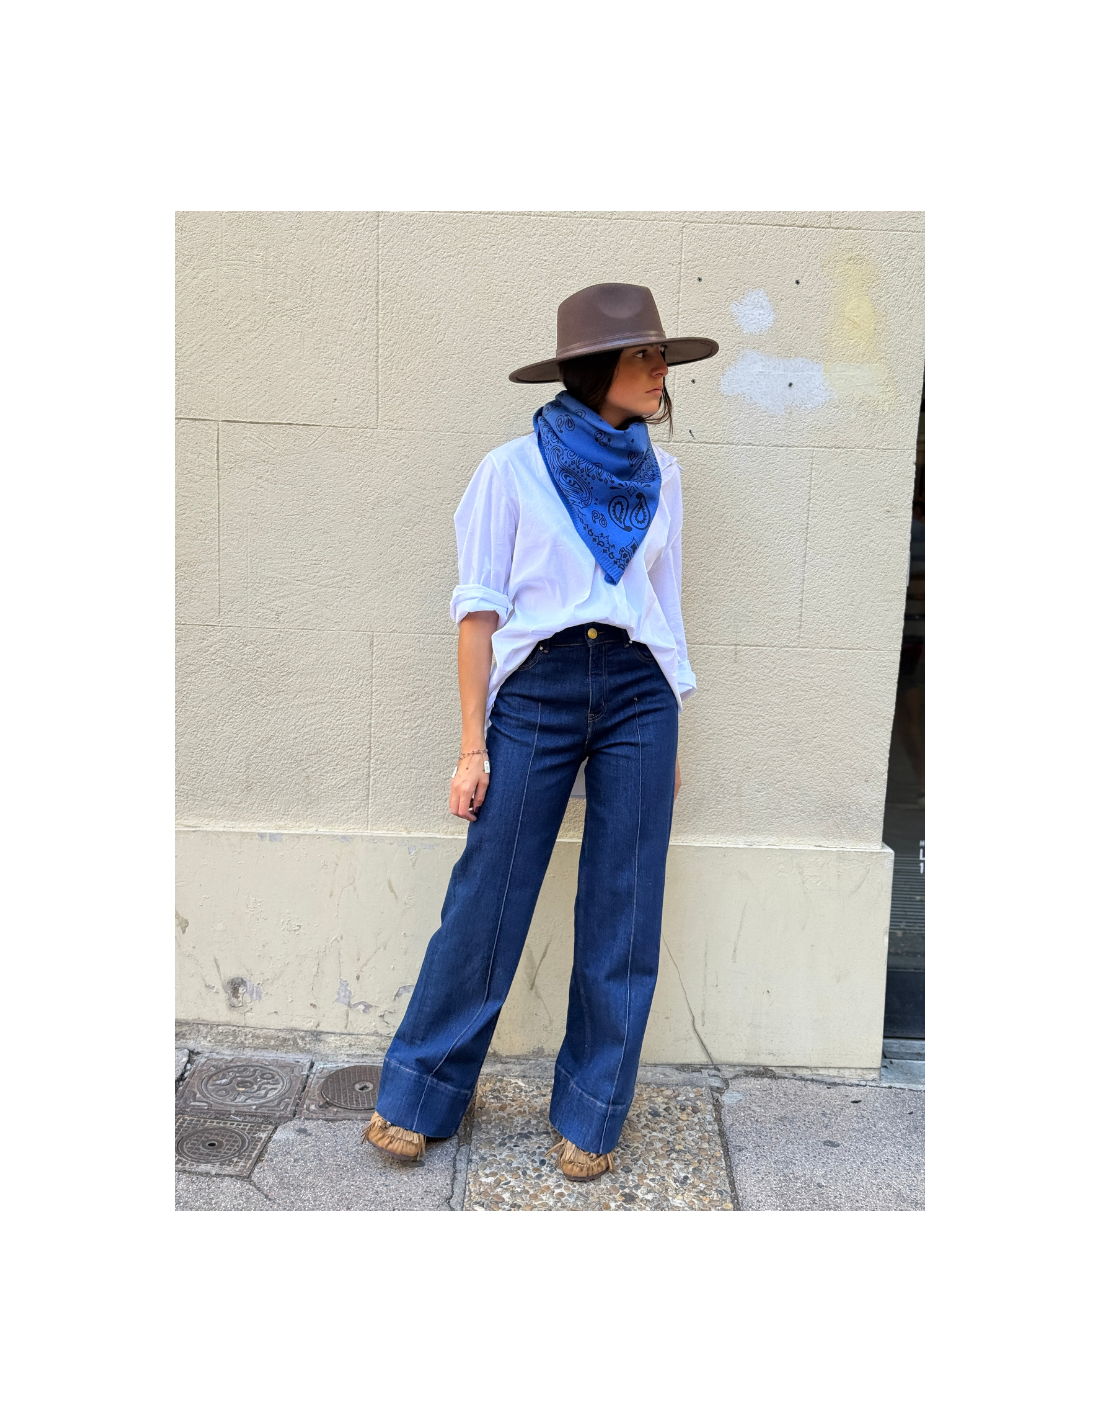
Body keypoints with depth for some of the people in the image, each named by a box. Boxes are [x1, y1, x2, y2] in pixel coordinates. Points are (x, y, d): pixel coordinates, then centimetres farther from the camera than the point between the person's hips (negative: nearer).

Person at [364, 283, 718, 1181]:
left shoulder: (660, 475, 11)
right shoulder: (513, 469, 0)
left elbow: (666, 604, 15)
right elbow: (480, 610, -2)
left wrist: (672, 738, 13)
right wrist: (473, 745, -6)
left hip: (638, 693, 3)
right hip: (536, 692, -3)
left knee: (624, 914, 6)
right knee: (489, 901, 1)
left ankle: (591, 1116, 23)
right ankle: (418, 1095, 22)